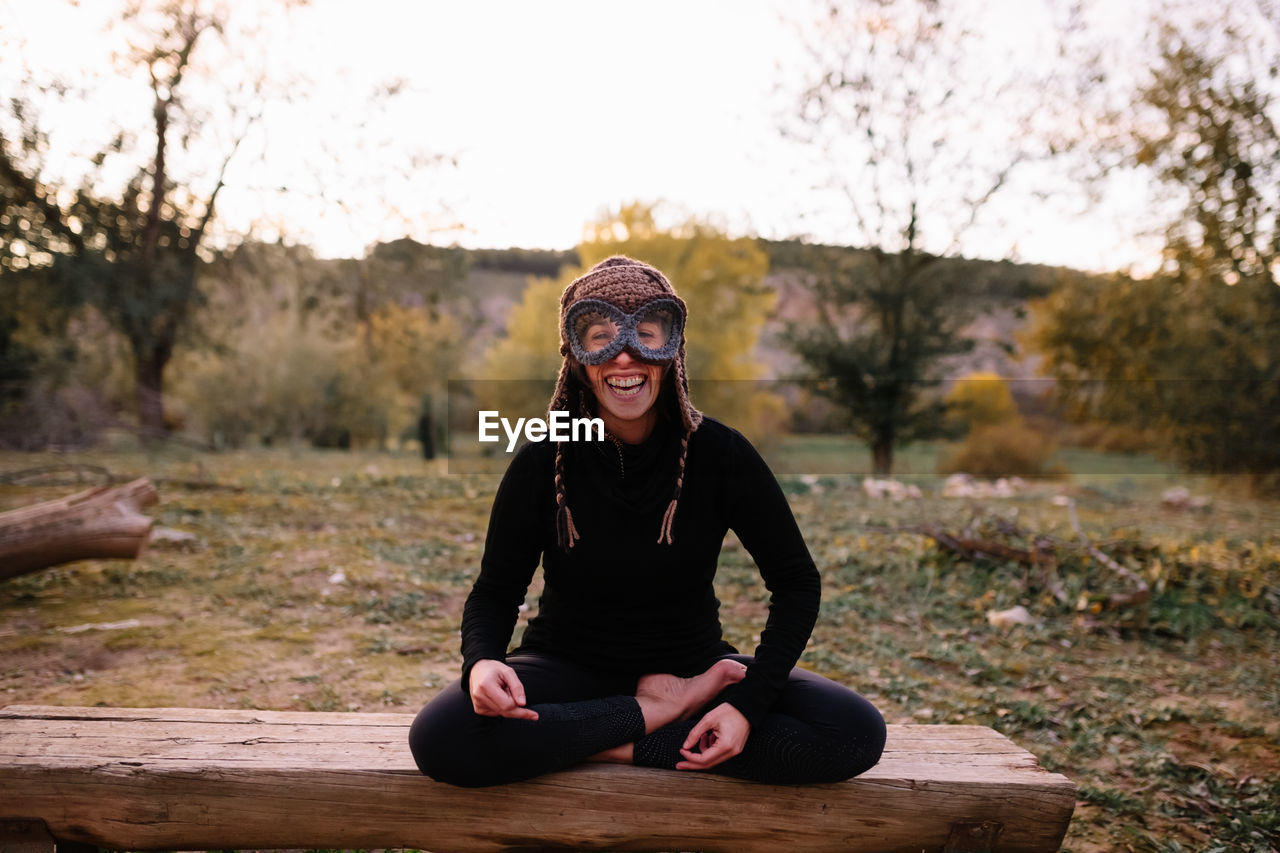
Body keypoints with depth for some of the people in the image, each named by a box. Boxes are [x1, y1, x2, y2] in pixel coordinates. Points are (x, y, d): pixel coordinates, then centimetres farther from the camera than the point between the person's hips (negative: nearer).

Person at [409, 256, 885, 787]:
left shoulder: (720, 454, -12)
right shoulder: (544, 463, -12)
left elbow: (795, 581, -5)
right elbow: (495, 591, -5)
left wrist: (749, 702, -18)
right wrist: (482, 662, -28)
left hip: (690, 661, 1)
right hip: (569, 669, 0)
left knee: (857, 733, -23)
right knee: (440, 739, -30)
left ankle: (618, 747, -16)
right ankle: (665, 709, -15)